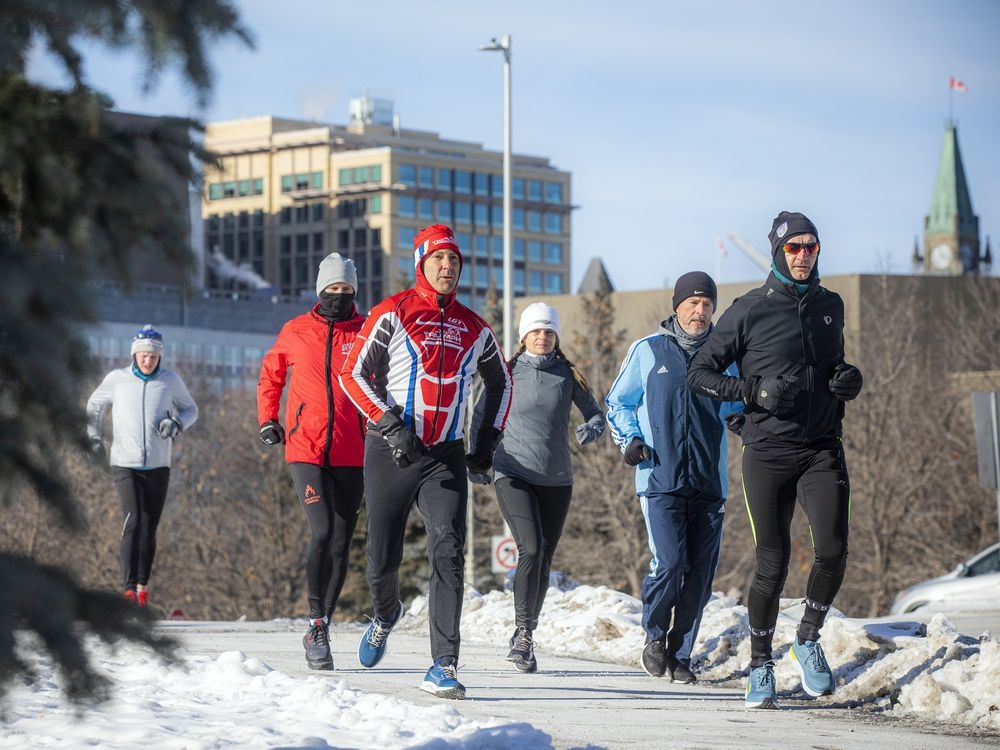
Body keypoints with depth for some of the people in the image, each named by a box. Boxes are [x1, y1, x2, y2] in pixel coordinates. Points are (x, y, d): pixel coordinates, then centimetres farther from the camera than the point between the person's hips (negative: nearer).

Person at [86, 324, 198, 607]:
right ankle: (129, 588, -20)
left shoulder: (170, 380, 2)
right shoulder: (117, 379, 0)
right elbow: (94, 405, 18)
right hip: (125, 464, -2)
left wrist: (177, 423, -5)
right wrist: (93, 436, 9)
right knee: (133, 521, -18)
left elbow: (190, 409, 15)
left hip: (158, 467, 2)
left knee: (149, 528, 6)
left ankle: (143, 586, 19)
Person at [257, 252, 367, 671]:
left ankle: (321, 629, 15)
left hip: (350, 455, 1)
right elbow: (271, 373, 23)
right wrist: (267, 420, 16)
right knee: (322, 532, -17)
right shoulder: (295, 332, 7)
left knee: (341, 543, 4)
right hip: (305, 450, -1)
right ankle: (316, 624, -10)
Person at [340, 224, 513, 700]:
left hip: (446, 459, 2)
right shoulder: (393, 314, -3)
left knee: (448, 554, -14)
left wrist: (488, 440, 17)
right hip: (391, 453, -2)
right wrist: (391, 425, -17)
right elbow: (354, 374, -7)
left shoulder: (474, 329, 10)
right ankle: (385, 615, 42)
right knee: (384, 557, 5)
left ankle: (443, 668, -17)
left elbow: (500, 383, 26)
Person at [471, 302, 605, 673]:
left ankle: (525, 637, 21)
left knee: (544, 561, 7)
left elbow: (596, 413, 11)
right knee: (531, 550, -21)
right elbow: (481, 416, 10)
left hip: (557, 480, 3)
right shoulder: (508, 373, 2)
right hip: (514, 476, -3)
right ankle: (523, 634, -15)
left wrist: (592, 428, -12)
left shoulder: (568, 376, 5)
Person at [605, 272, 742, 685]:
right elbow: (617, 402, 15)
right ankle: (654, 636, 8)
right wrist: (629, 438, -2)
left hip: (709, 484, 3)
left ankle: (679, 655, 14)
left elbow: (739, 405, 22)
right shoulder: (647, 351, 6)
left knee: (700, 574, 1)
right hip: (660, 480, -3)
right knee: (670, 563, -16)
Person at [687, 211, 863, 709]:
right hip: (768, 452, -3)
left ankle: (808, 640, 10)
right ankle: (760, 667, 15)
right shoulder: (750, 310, -1)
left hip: (822, 449, 3)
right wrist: (754, 391, -15)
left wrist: (848, 379, 5)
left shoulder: (831, 306, 13)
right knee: (772, 564, -1)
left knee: (832, 551, -14)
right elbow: (700, 374, 0)